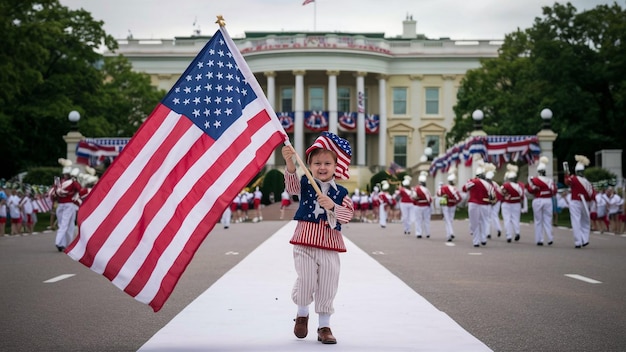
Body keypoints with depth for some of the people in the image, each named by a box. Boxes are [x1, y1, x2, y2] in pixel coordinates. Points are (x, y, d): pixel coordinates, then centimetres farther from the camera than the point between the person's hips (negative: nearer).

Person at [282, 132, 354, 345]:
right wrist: (290, 162, -34)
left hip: (329, 243, 1)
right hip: (305, 240, -1)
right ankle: (302, 314, 25)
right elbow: (291, 184, -18)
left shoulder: (340, 192, 6)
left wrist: (333, 206, -20)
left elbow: (349, 214, -3)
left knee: (327, 285, 3)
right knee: (306, 281, -4)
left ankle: (324, 326, 16)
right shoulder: (305, 184, 3)